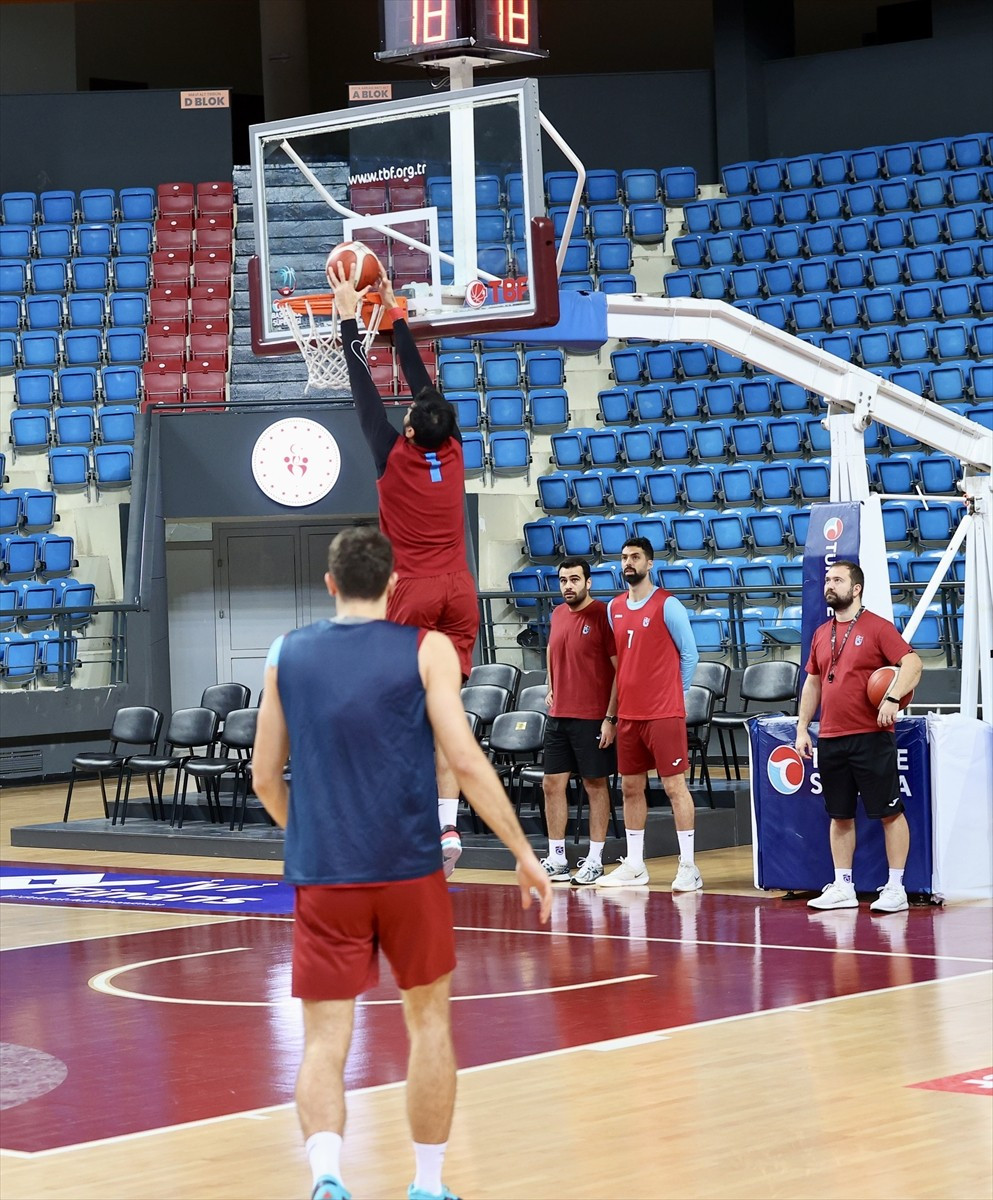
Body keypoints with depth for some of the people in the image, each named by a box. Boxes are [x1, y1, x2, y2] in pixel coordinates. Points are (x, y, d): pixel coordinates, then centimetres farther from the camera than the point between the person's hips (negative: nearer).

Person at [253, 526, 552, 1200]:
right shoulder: (425, 649, -2)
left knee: (325, 1040, 1)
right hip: (409, 870, -1)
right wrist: (525, 853, -3)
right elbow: (465, 760, -10)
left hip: (322, 877, 1)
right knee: (429, 1020, 17)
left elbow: (266, 776, 12)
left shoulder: (288, 655, 6)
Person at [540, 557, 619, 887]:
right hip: (558, 716, 7)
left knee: (595, 786, 2)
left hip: (593, 719, -6)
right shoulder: (557, 615, 10)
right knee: (552, 785, 6)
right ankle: (556, 859, 13)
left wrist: (610, 717, -15)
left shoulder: (602, 615, -10)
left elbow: (620, 669, -11)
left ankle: (594, 861, 8)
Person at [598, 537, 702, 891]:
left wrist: (675, 695, 1)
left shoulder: (667, 605, -7)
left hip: (664, 713, -7)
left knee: (675, 785, -6)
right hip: (628, 713, 7)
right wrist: (615, 707, 12)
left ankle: (688, 866, -4)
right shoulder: (615, 608, 12)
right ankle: (634, 866, 18)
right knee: (631, 787, 10)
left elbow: (689, 655, -2)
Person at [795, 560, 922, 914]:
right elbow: (812, 683, 21)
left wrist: (893, 698, -27)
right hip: (831, 739, 6)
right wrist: (802, 728, 15)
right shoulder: (821, 634, 15)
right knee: (840, 815, 10)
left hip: (871, 737, -6)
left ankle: (896, 888, 1)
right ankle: (843, 888, 17)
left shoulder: (877, 627, -5)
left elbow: (912, 663, -13)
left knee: (889, 812, -3)